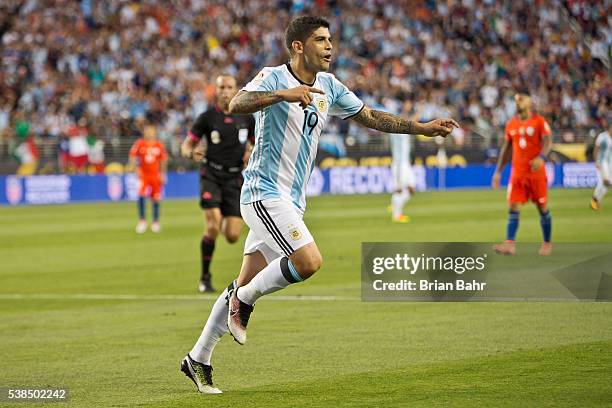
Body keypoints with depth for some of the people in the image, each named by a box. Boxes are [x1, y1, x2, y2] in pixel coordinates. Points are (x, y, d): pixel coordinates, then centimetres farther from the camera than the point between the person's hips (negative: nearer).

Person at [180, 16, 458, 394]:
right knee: (309, 261, -24)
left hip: (290, 201, 8)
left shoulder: (329, 86, 11)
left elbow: (371, 117, 20)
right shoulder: (274, 77, -11)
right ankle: (245, 299, -1)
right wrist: (285, 94, -40)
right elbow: (237, 104, -29)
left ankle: (198, 360, 15)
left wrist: (424, 127, 14)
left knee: (245, 285, 8)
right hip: (265, 191, -8)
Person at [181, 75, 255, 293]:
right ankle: (205, 277, -4)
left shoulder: (246, 117, 4)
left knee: (232, 236, -6)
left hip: (235, 178, 2)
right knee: (213, 227, -21)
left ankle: (226, 222, 34)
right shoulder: (207, 117, -2)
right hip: (211, 175, -2)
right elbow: (186, 145, 2)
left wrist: (252, 152, -7)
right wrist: (191, 153, -22)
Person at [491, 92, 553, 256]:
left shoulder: (539, 121, -3)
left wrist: (541, 157, -32)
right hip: (517, 173, 4)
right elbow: (506, 149, 17)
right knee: (513, 208, -8)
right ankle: (510, 244, -17)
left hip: (536, 172, -4)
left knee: (542, 208, 5)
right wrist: (498, 171, 13)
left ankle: (547, 243, 18)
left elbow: (547, 141, -13)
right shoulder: (511, 124, 11)